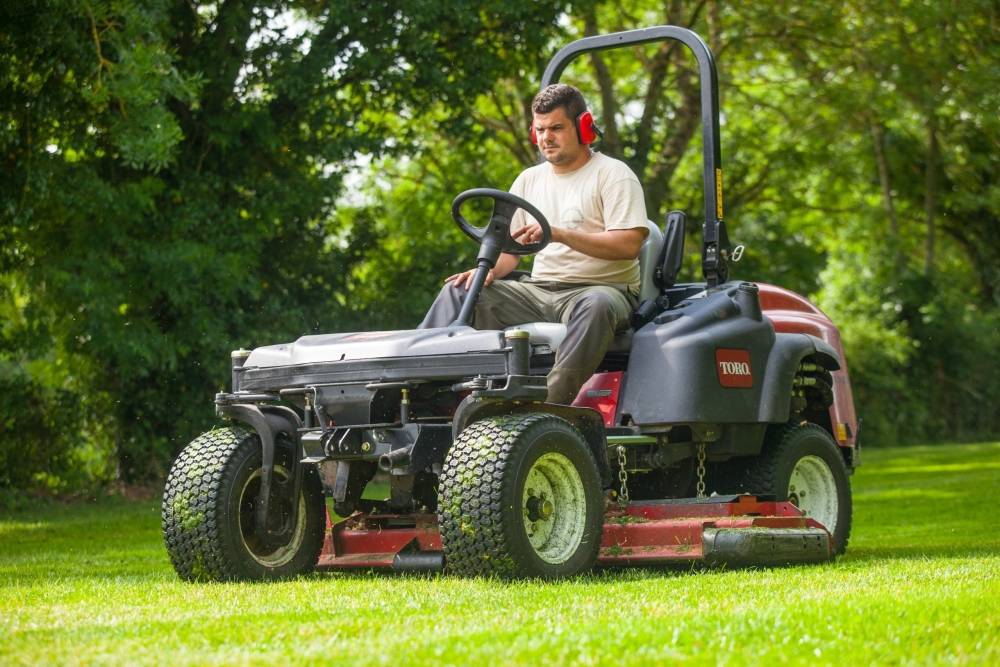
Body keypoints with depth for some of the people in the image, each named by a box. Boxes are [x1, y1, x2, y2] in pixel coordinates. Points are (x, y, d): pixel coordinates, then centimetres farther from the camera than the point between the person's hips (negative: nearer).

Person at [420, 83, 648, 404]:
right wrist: (490, 269, -5)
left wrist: (560, 234, -23)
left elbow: (629, 244, -14)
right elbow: (511, 245, 20)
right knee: (459, 291, -11)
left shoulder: (612, 174, -1)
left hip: (601, 289, -6)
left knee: (595, 306, -41)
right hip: (538, 291, 6)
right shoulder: (529, 180, 20)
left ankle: (550, 403, -50)